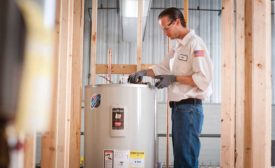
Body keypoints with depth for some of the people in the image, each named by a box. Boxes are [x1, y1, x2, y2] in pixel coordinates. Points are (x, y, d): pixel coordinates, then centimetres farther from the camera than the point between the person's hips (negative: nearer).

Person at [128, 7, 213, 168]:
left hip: (189, 108, -9)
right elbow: (163, 67, 22)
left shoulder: (195, 43, -12)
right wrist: (144, 72, 5)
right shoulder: (178, 47, 17)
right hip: (178, 107, 9)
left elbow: (204, 78, -19)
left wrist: (174, 79, -17)